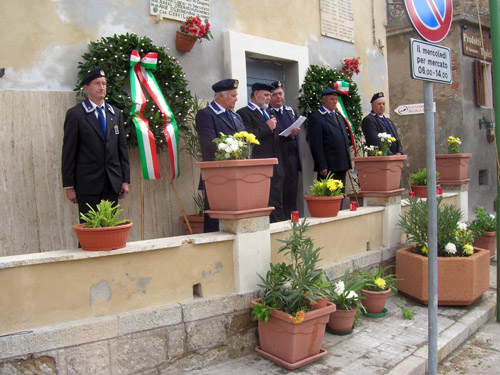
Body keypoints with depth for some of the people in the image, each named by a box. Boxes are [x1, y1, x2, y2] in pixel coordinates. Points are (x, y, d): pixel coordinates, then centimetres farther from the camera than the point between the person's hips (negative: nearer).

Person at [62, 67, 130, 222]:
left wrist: (126, 180, 7)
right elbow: (69, 152, -3)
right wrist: (69, 186, -6)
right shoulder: (75, 114, -2)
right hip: (88, 183, -4)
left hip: (113, 182, 4)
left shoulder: (115, 113, 12)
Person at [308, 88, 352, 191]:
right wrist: (322, 167, -17)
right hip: (328, 167, -8)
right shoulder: (316, 118, -6)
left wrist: (348, 163, 17)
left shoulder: (339, 117, 20)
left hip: (342, 167, 8)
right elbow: (316, 145, -12)